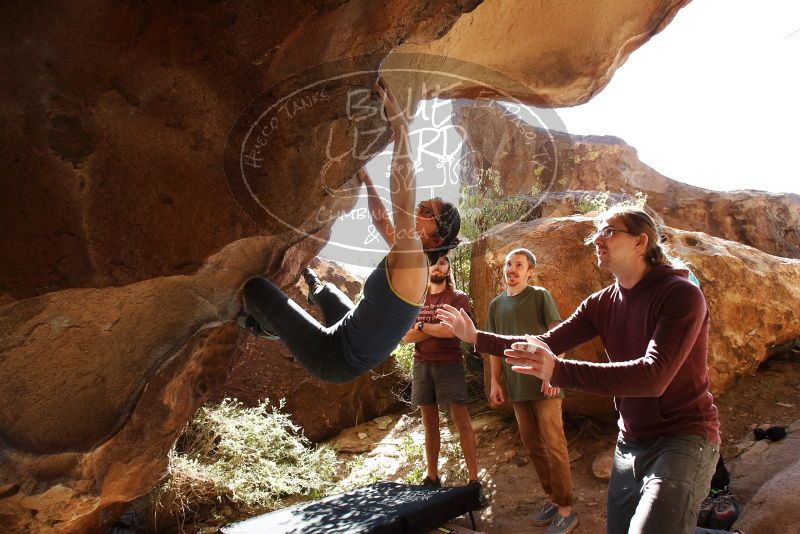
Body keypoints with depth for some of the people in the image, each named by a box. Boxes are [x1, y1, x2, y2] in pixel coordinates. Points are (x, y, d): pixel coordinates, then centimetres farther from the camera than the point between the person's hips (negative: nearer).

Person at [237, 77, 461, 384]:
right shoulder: (410, 259, 1)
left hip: (333, 360, -9)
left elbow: (403, 202, -38)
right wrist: (365, 179, 21)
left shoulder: (413, 260, -24)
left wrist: (400, 127, -37)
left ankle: (257, 323, 30)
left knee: (255, 286, -2)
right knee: (327, 291, 38)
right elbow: (382, 220, 17)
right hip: (351, 361, 9)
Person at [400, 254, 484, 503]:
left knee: (462, 422, -5)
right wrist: (437, 328, -9)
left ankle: (474, 480, 0)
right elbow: (406, 336, 0)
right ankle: (431, 478, 19)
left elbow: (451, 330, -16)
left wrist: (421, 326, -4)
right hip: (422, 365, 4)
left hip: (450, 365, -4)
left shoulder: (458, 298, 0)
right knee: (429, 424, 10)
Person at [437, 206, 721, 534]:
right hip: (630, 443, 6)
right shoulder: (602, 303, 3)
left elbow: (654, 376, -30)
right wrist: (476, 338, 2)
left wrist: (558, 371, -39)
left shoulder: (680, 293, -17)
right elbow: (546, 344, 7)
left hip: (682, 439, -6)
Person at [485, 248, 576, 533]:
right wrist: (495, 381, 9)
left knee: (554, 444, -2)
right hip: (517, 386, 5)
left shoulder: (540, 296, -3)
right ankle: (552, 497, 26)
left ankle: (565, 509, 7)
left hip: (543, 382, -5)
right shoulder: (496, 304, 12)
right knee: (531, 443, 11)